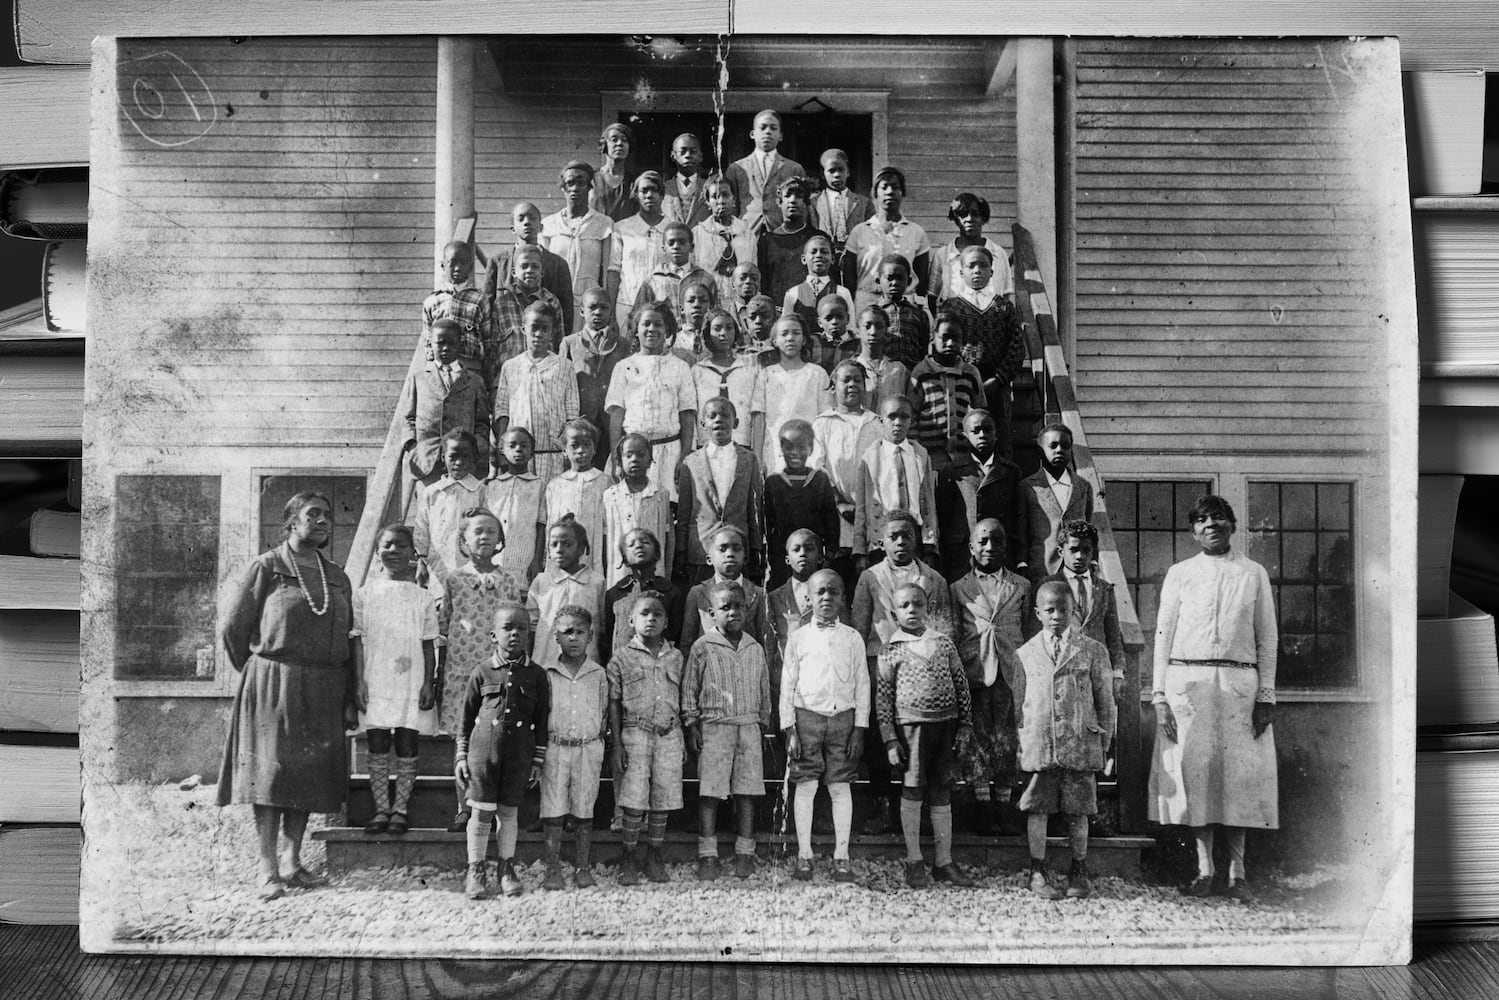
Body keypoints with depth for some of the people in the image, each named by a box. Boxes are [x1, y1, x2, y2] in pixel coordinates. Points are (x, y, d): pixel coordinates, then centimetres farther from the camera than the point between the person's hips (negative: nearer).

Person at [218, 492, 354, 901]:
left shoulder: (336, 577, 13)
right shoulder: (265, 568, -2)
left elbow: (346, 640, 15)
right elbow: (232, 626, 0)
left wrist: (348, 697, 10)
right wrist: (256, 672, 7)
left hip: (323, 690, 5)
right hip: (273, 685, -5)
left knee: (311, 773, 7)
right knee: (271, 771, -4)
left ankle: (293, 863, 17)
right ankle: (268, 870, 1)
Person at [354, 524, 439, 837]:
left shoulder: (422, 597, 5)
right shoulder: (365, 594, 5)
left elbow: (428, 645, 5)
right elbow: (357, 640, 3)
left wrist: (429, 683, -2)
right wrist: (360, 681, -4)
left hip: (411, 684, 0)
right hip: (375, 683, 0)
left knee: (406, 747, 1)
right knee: (378, 747, 2)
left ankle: (400, 809, 9)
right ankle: (381, 809, 10)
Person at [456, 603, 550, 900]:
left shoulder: (536, 675, 3)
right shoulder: (482, 673, 1)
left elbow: (541, 721, 6)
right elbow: (467, 717, 7)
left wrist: (538, 761, 5)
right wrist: (461, 756, 4)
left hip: (519, 754, 1)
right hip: (483, 749, -1)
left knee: (509, 812, 8)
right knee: (482, 812, 2)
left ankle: (507, 868, 22)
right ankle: (476, 870, 15)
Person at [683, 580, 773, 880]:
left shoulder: (755, 649, 11)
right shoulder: (702, 647, 0)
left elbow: (764, 690, 18)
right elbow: (689, 689, 1)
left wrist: (763, 722, 14)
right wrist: (691, 726, -4)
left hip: (748, 726, 3)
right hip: (713, 726, -3)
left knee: (747, 792, 4)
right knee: (709, 793, -4)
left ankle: (744, 854, 13)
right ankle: (707, 856, 3)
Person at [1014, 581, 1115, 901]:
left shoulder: (1093, 652, 4)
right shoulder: (1025, 654, 7)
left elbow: (1105, 700, 8)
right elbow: (1018, 703, 12)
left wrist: (1104, 742, 5)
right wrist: (1019, 743, 8)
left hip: (1080, 743, 0)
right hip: (1038, 743, 1)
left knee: (1078, 810, 5)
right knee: (1037, 808, 2)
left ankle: (1079, 874, 17)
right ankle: (1038, 873, 12)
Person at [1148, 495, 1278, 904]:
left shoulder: (1254, 574, 10)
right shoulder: (1179, 574, 10)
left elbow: (1267, 639, 9)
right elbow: (1163, 635, 8)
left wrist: (1266, 695, 0)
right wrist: (1159, 694, 0)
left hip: (1239, 682, 0)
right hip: (1186, 682, 0)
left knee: (1240, 772, -1)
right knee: (1193, 770, 0)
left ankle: (1237, 872, 9)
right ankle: (1204, 868, 10)